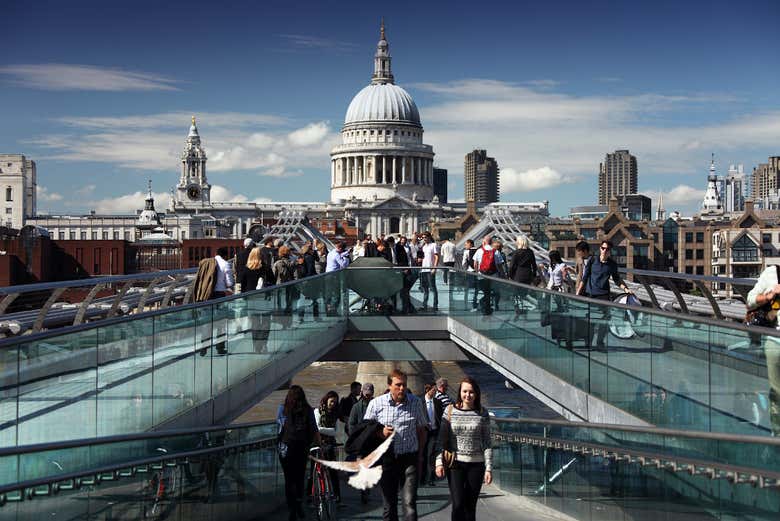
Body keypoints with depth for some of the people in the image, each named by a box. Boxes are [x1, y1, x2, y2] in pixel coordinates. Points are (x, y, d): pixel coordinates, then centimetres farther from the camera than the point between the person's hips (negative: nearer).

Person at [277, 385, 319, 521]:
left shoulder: (282, 409, -4)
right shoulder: (308, 410, -4)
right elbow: (314, 431, -4)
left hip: (286, 448, -1)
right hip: (302, 448, 1)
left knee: (289, 479, 4)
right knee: (300, 478, 17)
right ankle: (299, 505, 13)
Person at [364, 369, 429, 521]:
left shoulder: (415, 402, 2)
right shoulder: (376, 403, -1)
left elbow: (422, 429, 13)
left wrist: (420, 454, 10)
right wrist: (381, 432, -13)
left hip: (409, 458, -1)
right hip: (386, 458, 1)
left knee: (410, 503, -9)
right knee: (388, 504, 8)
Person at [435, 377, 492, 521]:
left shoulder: (482, 413, 1)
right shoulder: (450, 411, 1)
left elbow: (487, 443, 1)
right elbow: (442, 439, 3)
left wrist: (489, 468, -3)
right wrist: (439, 462, -4)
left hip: (476, 464, 1)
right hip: (455, 463, -1)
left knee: (470, 506, 6)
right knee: (458, 505, -11)